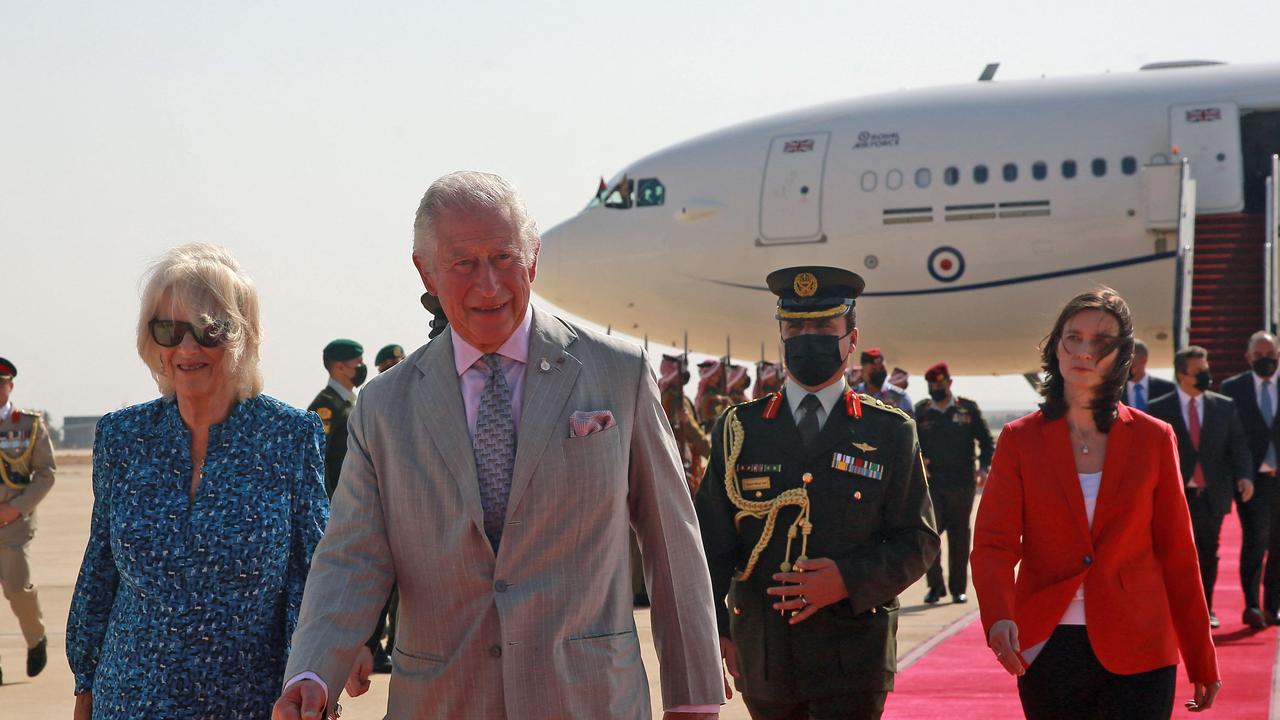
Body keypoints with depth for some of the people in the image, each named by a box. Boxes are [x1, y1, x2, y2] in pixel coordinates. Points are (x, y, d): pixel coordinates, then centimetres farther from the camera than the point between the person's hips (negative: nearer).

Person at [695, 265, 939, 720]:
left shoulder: (891, 432, 4)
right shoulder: (738, 429, 7)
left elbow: (919, 542, 2)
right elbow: (711, 541, 6)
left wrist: (848, 580, -15)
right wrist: (714, 628, -6)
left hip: (852, 660, -2)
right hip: (761, 659, 2)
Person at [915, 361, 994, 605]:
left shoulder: (968, 409, 5)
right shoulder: (920, 412, 8)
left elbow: (986, 441, 7)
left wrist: (983, 467, -6)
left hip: (962, 483, 0)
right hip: (931, 483, 0)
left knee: (959, 536, 6)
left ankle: (958, 588, 15)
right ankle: (935, 585, 4)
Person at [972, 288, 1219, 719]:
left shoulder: (1154, 439, 5)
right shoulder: (1020, 440, 4)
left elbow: (1177, 556, 7)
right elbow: (993, 545, -5)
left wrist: (1202, 664, 7)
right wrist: (999, 619, -25)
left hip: (1136, 655, 0)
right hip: (1047, 648, 1)